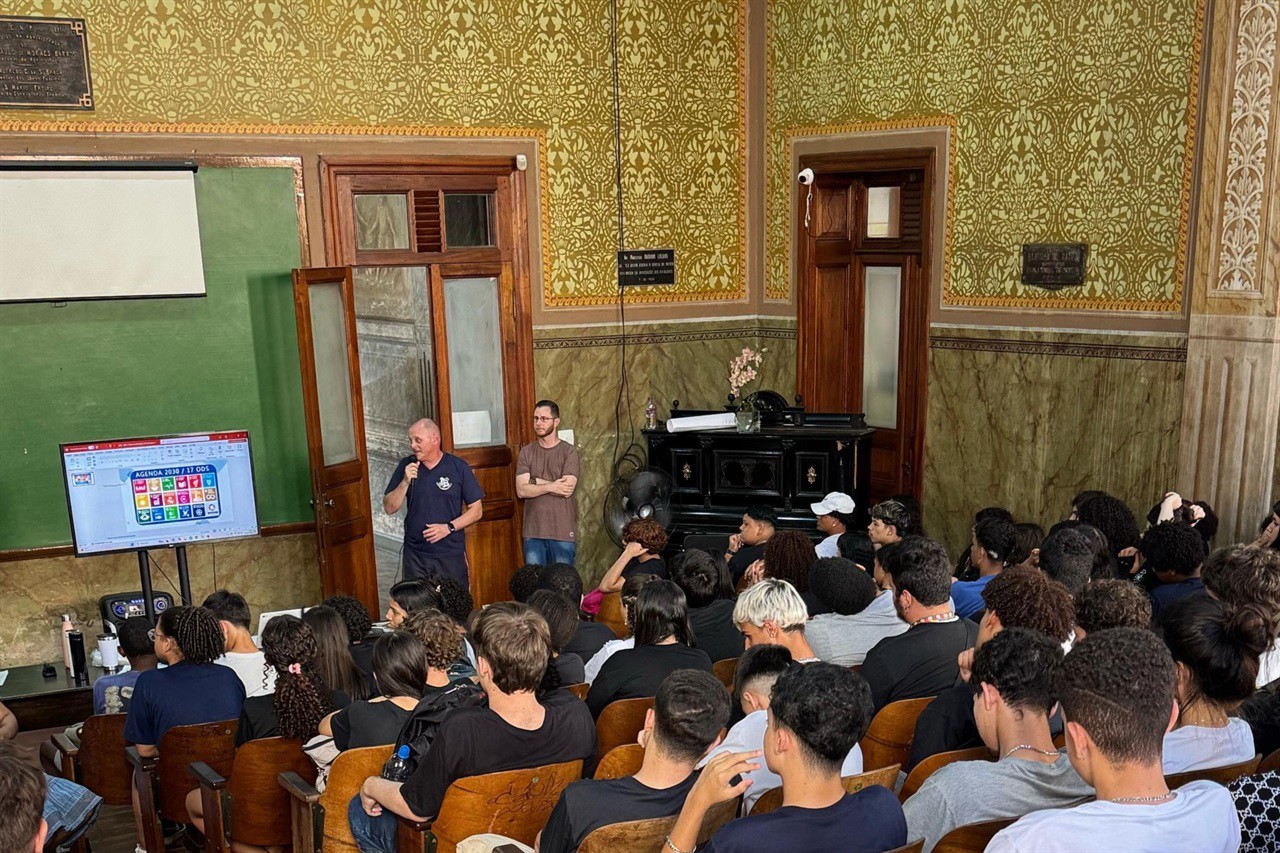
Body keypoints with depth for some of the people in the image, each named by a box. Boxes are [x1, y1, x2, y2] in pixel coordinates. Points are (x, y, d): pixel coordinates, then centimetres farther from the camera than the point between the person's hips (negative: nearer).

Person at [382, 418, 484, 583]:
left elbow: (476, 510, -1)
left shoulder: (458, 467, -3)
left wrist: (449, 527, -14)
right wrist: (405, 482, -12)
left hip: (451, 555, -2)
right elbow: (389, 508, 2)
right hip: (415, 556, 2)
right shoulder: (407, 466, 3)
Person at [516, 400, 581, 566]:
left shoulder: (569, 452, -5)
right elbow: (521, 491, -6)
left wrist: (535, 481, -9)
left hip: (563, 533, -3)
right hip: (533, 532, 3)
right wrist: (551, 486, -17)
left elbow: (567, 489, -17)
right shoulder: (526, 452, 4)